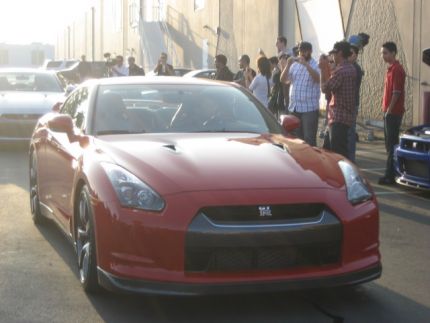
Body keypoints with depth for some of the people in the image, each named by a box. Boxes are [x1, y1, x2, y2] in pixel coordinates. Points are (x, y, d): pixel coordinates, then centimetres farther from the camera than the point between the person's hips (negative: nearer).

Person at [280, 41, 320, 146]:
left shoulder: (315, 65, -3)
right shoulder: (294, 65, 12)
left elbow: (318, 78, -21)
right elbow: (283, 80, 7)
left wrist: (306, 64, -25)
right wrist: (288, 65, -7)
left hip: (309, 108, -5)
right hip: (294, 107, 5)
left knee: (309, 139, -6)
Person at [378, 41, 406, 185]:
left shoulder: (397, 69, -14)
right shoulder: (391, 69, 16)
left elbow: (396, 92, -19)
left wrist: (389, 109, -19)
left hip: (393, 112, -10)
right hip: (389, 112, 10)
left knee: (391, 144, -7)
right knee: (389, 143, 13)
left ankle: (390, 176, -5)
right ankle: (390, 174, 19)